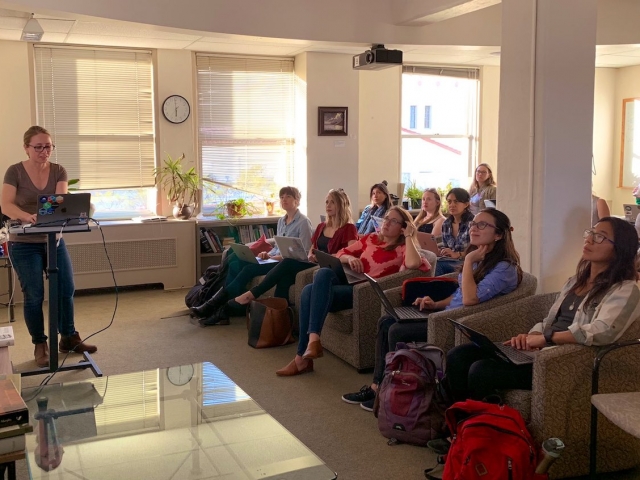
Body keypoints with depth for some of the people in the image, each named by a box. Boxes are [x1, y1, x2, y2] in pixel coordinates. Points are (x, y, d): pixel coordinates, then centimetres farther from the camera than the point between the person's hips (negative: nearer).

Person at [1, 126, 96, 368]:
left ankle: (68, 338, 21)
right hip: (24, 244, -3)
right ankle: (40, 345, 14)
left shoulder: (59, 171, 0)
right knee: (34, 295, -2)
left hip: (54, 240, 3)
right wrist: (27, 216, -42)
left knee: (67, 290, 4)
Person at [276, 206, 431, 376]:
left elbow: (413, 264, -20)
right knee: (309, 291, -24)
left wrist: (409, 236, -7)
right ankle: (303, 357, -24)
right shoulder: (371, 238, 22)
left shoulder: (402, 248, 4)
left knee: (316, 289, -29)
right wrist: (350, 258, 1)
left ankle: (306, 351, -29)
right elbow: (341, 253, 25)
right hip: (350, 284, 6)